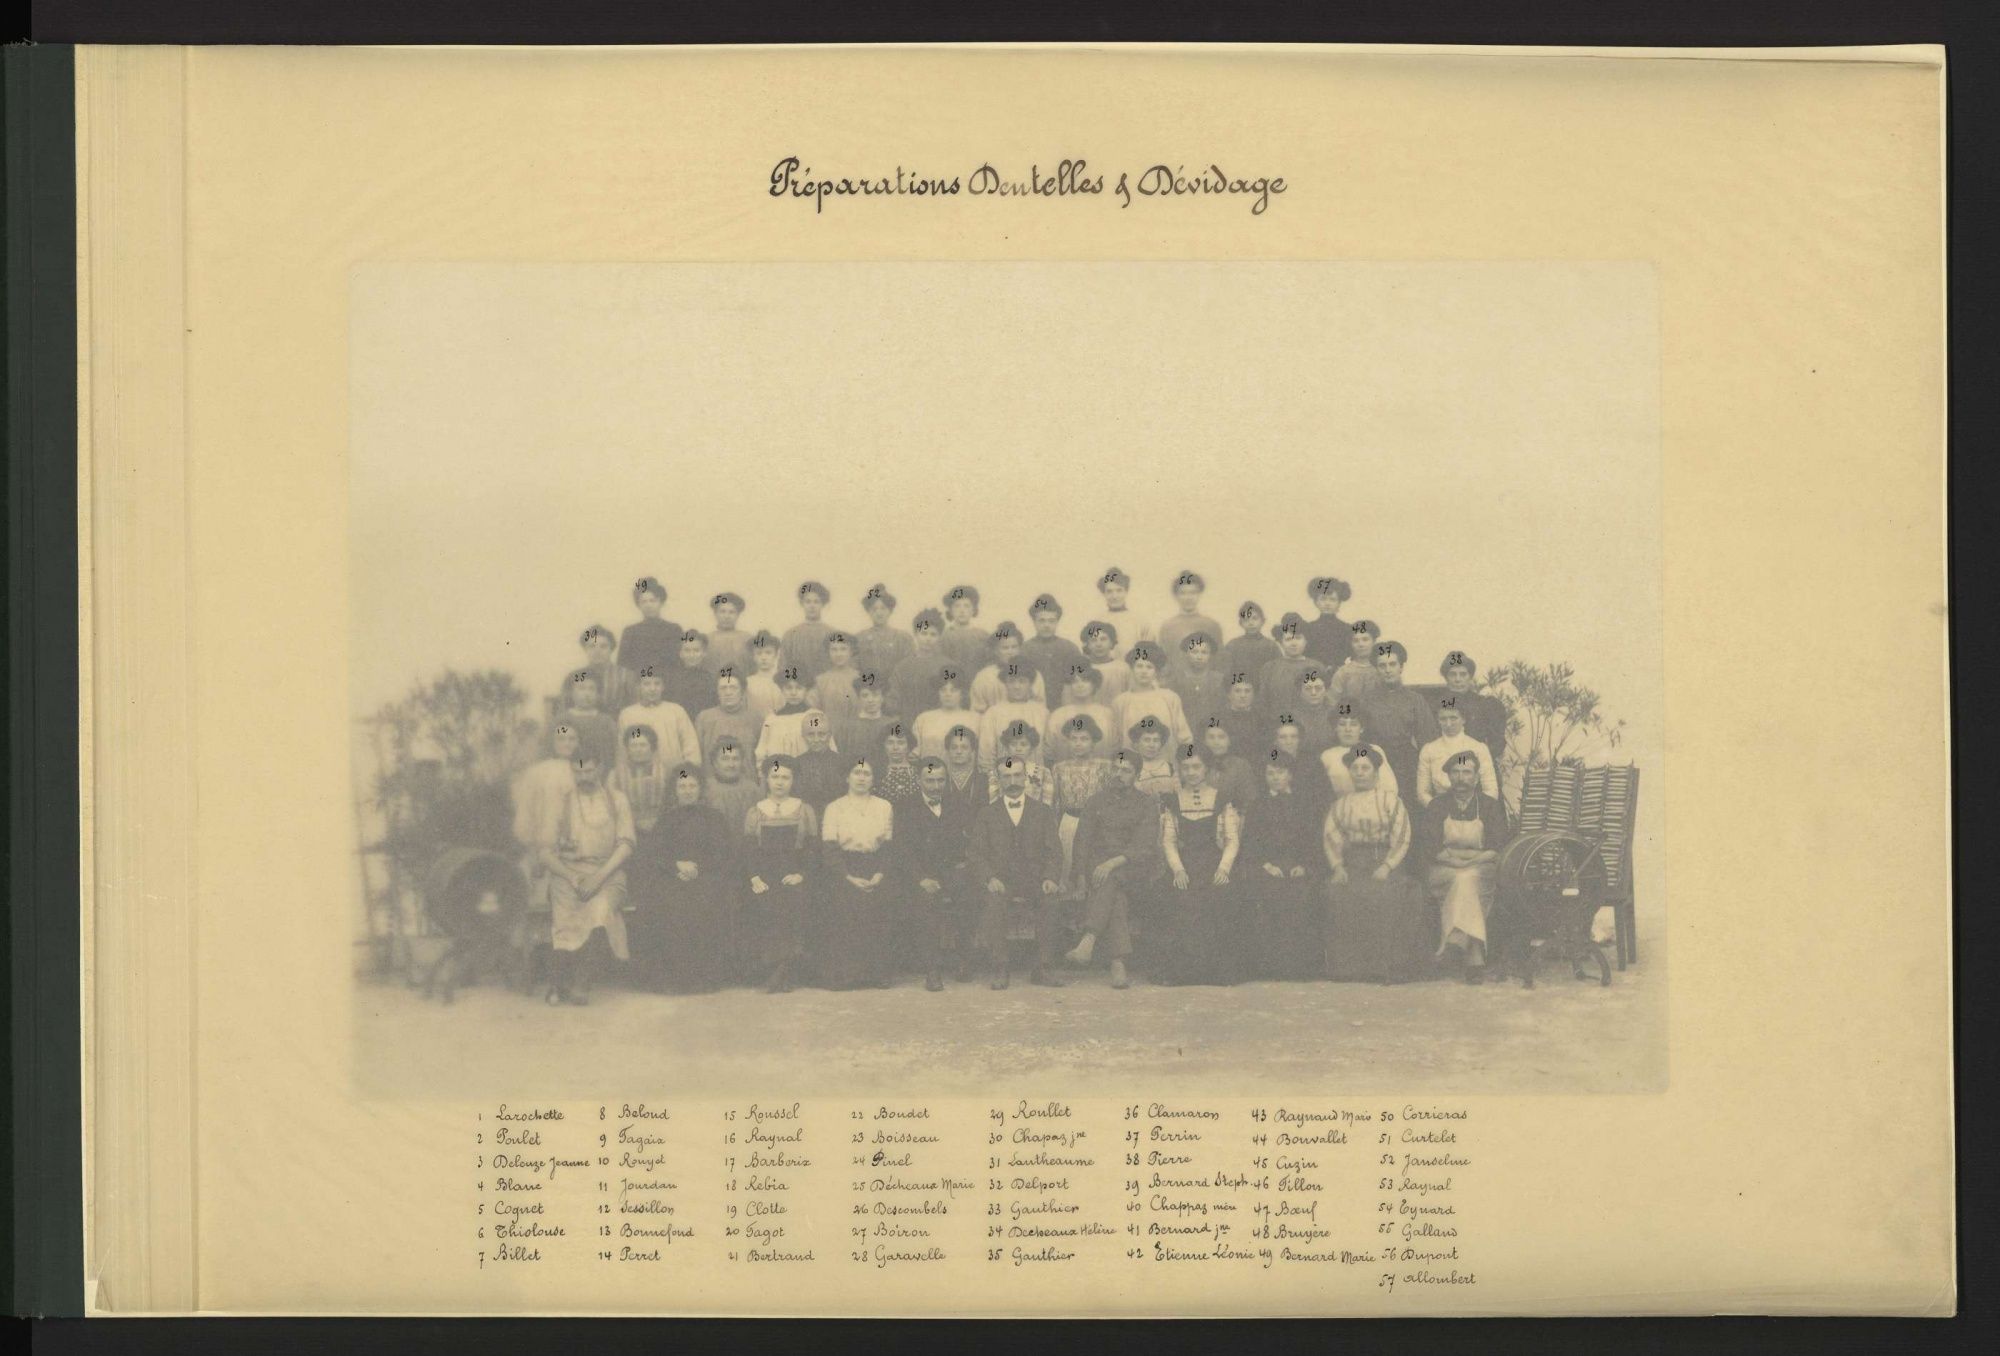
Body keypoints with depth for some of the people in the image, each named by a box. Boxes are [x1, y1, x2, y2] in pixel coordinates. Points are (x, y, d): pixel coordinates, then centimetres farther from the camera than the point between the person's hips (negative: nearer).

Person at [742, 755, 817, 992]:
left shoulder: (804, 811, 11)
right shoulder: (755, 813, 14)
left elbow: (814, 848, 5)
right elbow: (748, 849, 6)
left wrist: (801, 874, -9)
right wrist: (754, 877, -9)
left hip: (793, 875, -1)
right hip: (764, 876, 1)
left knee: (792, 901, -23)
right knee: (764, 906, -20)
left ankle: (784, 972, -19)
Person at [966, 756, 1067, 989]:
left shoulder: (1043, 812, 16)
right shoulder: (986, 815, 14)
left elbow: (1054, 852, 8)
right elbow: (975, 853, 4)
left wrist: (1050, 878, -12)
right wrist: (990, 878, -15)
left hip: (1034, 879, 1)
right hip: (1000, 880, -1)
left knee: (1053, 901, -32)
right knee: (992, 902, -35)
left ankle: (1042, 968, -23)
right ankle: (999, 970, -28)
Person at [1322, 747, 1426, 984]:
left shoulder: (1390, 800, 11)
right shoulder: (1341, 805, 20)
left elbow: (1401, 839, 2)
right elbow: (1331, 838, 9)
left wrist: (1387, 867, -12)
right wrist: (1337, 866, -9)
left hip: (1384, 862, -2)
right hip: (1352, 865, 2)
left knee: (1382, 895, -33)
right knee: (1337, 895, -29)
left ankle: (1383, 967, -27)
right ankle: (1348, 965, -23)